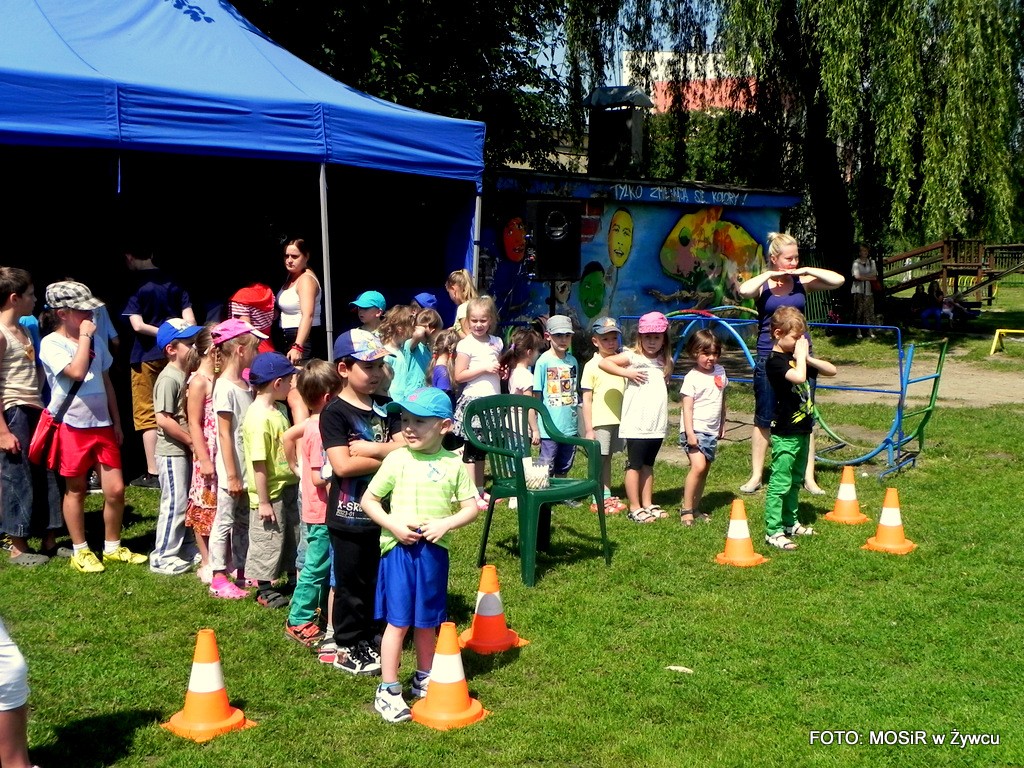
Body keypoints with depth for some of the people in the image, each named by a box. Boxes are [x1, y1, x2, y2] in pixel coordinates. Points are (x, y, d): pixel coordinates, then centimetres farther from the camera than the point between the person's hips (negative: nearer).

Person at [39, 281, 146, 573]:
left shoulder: (95, 342, 9)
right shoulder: (51, 344, -10)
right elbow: (77, 371, -27)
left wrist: (116, 422, 14)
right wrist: (84, 336, -17)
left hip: (102, 424, 5)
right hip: (72, 427, -5)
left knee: (115, 489, 4)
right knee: (76, 491, 8)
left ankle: (112, 548, 20)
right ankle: (80, 551, 20)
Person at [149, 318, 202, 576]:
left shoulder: (187, 374, 9)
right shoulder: (169, 378, -18)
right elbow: (163, 419, -24)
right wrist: (191, 440, -19)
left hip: (186, 450, 9)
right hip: (172, 451, -9)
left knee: (190, 501, 16)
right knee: (175, 503, -4)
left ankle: (188, 548, 28)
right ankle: (162, 557, 6)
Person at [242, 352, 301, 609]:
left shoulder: (279, 409, 6)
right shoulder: (258, 417, -23)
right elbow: (258, 463, -24)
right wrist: (263, 501, -21)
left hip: (288, 486, 9)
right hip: (270, 491, -9)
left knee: (293, 534, 21)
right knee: (268, 540, 5)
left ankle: (294, 576, 38)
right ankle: (264, 589, 20)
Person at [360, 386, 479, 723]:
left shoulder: (453, 465, -1)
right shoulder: (397, 459, -4)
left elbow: (471, 508, 0)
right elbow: (368, 499, 0)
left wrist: (445, 523, -17)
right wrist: (393, 524, -14)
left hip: (434, 550, 2)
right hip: (399, 548, -2)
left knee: (427, 621, 16)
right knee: (398, 621, 0)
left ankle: (424, 679, 35)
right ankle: (387, 690, 10)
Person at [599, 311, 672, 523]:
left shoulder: (663, 361, 13)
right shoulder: (633, 357, -5)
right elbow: (603, 363, -13)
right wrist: (627, 373, -16)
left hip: (657, 425, 6)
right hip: (636, 424, -6)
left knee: (648, 464, 15)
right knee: (635, 465, 1)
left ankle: (647, 504, 24)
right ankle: (635, 508, 7)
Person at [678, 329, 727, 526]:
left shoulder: (720, 372, 8)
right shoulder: (692, 378, -11)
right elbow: (687, 407, -14)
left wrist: (722, 425, 22)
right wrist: (689, 432, -21)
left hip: (712, 431, 7)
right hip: (695, 430, -7)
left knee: (704, 469, 10)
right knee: (698, 466, -20)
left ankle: (695, 508, 20)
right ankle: (686, 510, -13)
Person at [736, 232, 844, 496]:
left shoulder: (802, 282, 4)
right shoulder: (762, 285, -3)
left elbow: (838, 280, -5)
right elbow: (744, 290, -26)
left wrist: (807, 271, -9)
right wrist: (768, 275, -14)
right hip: (769, 356, -2)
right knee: (764, 419, 6)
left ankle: (808, 477, 12)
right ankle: (756, 476, 16)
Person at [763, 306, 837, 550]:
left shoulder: (797, 356, 11)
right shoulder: (775, 362, -16)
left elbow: (831, 370, 11)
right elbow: (798, 377, -34)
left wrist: (807, 358, -4)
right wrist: (801, 356, -17)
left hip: (803, 431, 9)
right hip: (785, 434, -9)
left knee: (795, 482, 19)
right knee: (780, 483, -8)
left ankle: (789, 523, 30)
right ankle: (773, 532, -5)